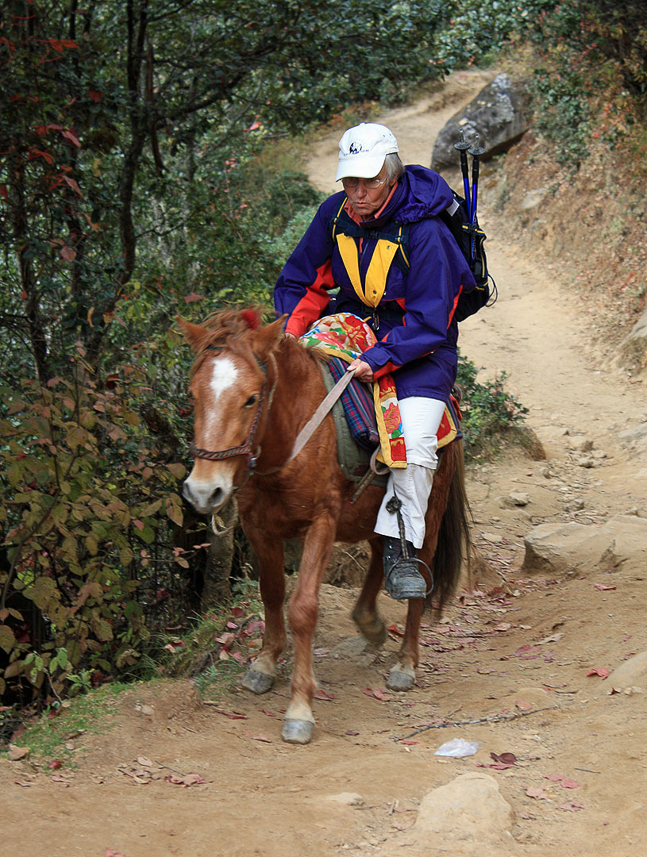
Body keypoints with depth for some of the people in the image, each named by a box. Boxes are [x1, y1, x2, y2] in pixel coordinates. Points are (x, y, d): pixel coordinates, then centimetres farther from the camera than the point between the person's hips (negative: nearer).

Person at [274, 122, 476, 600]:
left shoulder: (424, 233, -22)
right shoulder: (335, 214, -6)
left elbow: (429, 323, -23)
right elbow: (300, 282, 7)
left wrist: (377, 360, -34)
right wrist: (290, 336, -10)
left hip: (421, 345, -5)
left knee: (416, 442, -26)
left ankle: (400, 548, -11)